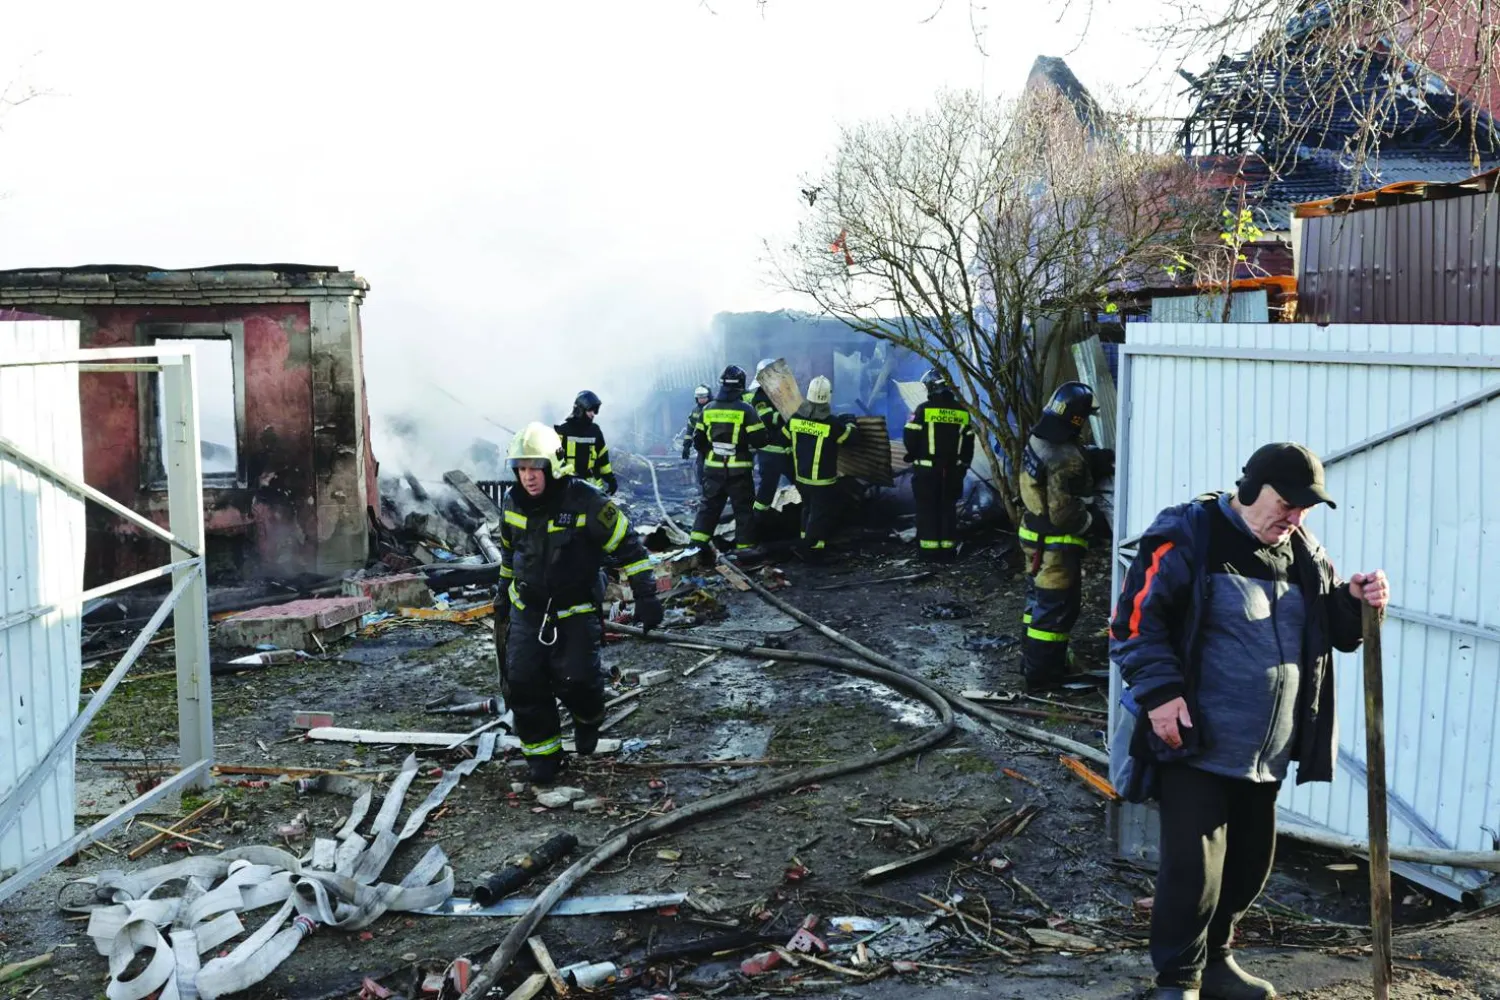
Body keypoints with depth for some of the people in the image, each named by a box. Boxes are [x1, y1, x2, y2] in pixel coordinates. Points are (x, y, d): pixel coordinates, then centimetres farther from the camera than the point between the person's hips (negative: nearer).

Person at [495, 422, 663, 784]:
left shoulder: (586, 504, -20)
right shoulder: (512, 503, -3)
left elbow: (628, 547, -14)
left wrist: (646, 596, -18)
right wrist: (505, 592, 22)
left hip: (577, 611, -4)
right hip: (527, 608, 4)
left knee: (576, 679, -15)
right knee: (522, 682, -5)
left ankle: (588, 719, 21)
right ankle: (542, 751, 14)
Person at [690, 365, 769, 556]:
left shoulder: (708, 409, 2)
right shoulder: (746, 410, -12)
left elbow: (698, 440, 8)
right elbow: (759, 440, -13)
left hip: (713, 468, 4)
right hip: (739, 470, -4)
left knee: (709, 505, 14)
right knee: (743, 508, 6)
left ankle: (697, 540, 7)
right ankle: (744, 546, 6)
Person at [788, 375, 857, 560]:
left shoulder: (795, 418, -6)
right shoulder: (832, 423, -21)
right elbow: (849, 436, -6)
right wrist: (850, 423, 14)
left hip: (801, 477, 6)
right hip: (823, 480, -6)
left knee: (808, 508, 24)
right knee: (821, 512, 7)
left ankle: (807, 539, 34)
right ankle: (811, 545, 7)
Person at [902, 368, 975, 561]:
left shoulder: (924, 409, -10)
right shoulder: (962, 411, 5)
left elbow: (910, 438, -9)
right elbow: (968, 442, 11)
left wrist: (914, 455, 10)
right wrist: (964, 465, 21)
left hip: (927, 469, -4)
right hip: (953, 470, 4)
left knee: (927, 508, 4)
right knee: (948, 508, 10)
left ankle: (929, 548, 3)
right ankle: (947, 548, 11)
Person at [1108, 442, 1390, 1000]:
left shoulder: (1303, 553, 10)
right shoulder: (1187, 539, -12)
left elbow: (1334, 629, 18)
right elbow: (1135, 621, -14)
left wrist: (1356, 603, -4)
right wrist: (1159, 692, -22)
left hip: (1265, 756, 7)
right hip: (1195, 747, -7)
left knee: (1249, 862, 17)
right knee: (1194, 866, -8)